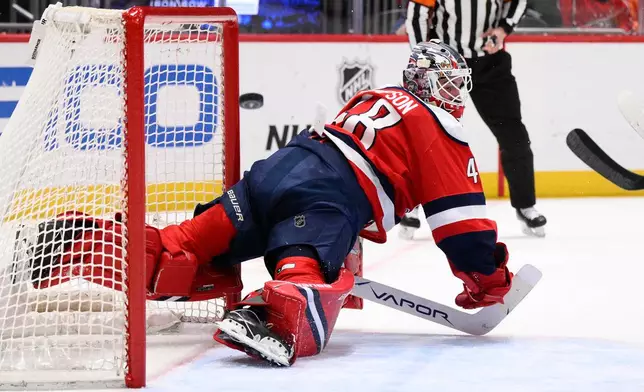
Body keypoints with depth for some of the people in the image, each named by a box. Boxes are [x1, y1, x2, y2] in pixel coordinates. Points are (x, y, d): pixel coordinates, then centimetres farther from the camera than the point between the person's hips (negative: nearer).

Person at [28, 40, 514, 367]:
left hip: (282, 166, 8)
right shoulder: (439, 130, 10)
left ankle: (86, 241, -7)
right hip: (324, 198, -8)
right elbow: (459, 212, 5)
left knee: (188, 251, 6)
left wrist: (342, 243, 43)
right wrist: (488, 274, 16)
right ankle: (271, 318, -64)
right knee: (311, 278, -31)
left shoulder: (375, 98, 35)